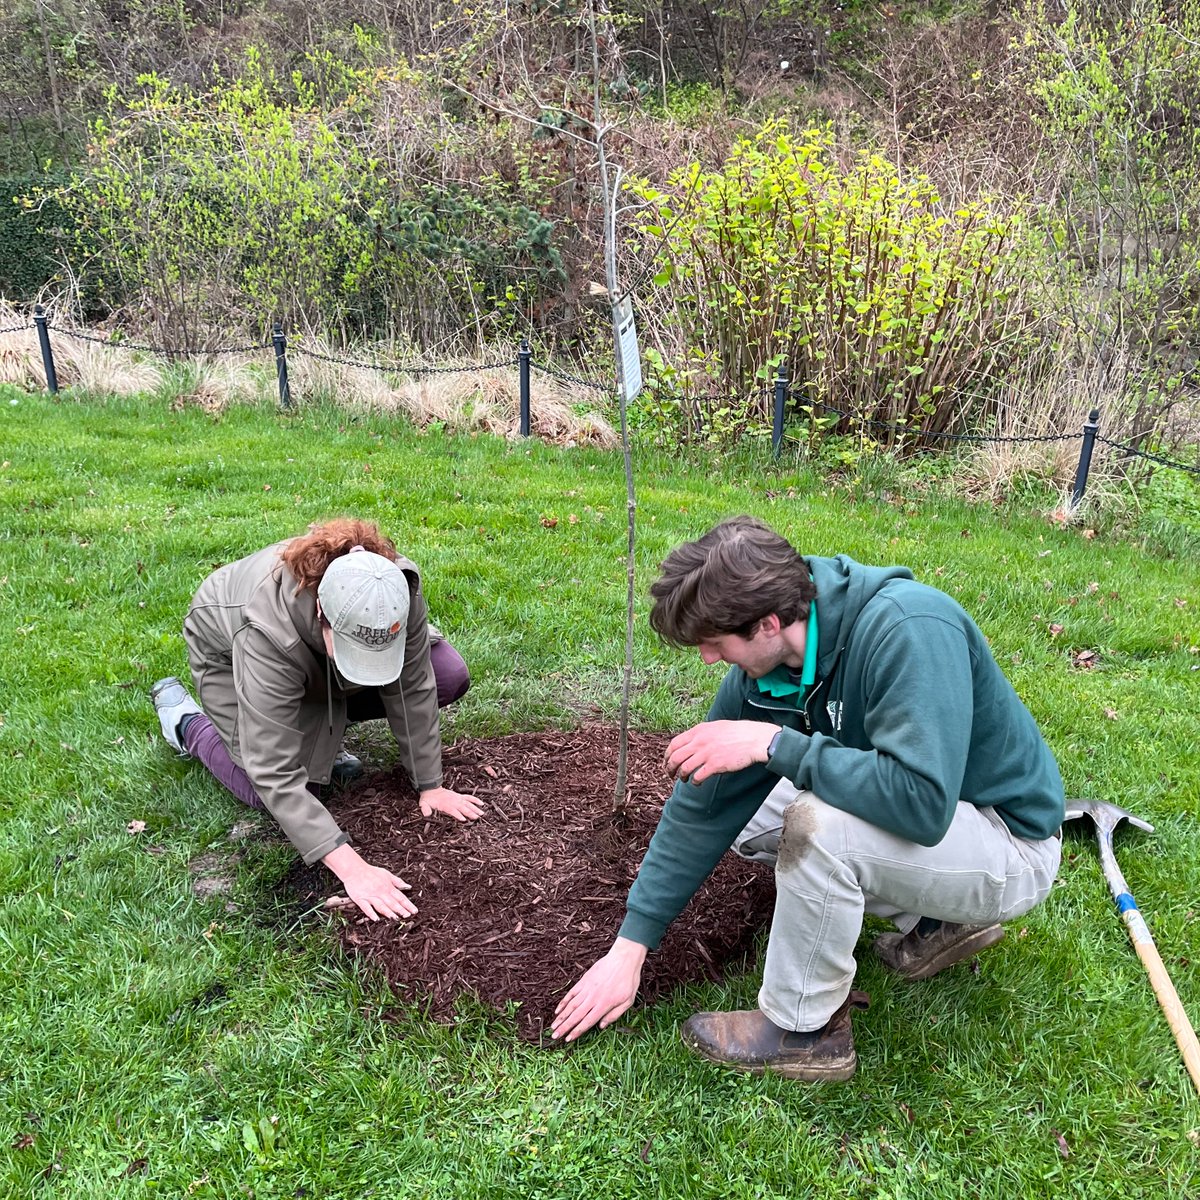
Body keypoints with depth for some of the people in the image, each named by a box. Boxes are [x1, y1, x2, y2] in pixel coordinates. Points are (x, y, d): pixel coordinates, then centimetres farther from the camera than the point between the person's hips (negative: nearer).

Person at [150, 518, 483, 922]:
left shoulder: (398, 591, -36)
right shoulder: (267, 630, -45)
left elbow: (411, 689, -21)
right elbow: (275, 775, -44)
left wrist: (429, 785, -18)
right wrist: (350, 868, -49)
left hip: (317, 650, 4)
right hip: (228, 648, -4)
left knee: (450, 676, -10)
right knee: (283, 790, -14)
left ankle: (323, 721, 9)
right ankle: (185, 720, 11)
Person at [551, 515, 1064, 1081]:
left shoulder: (909, 630, -32)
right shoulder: (764, 664, -10)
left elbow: (922, 802, -40)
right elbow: (702, 803, -5)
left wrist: (773, 743, -34)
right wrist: (630, 946, -4)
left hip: (1012, 845, -8)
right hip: (918, 807, 8)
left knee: (820, 822, -32)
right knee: (737, 809, 7)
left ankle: (804, 1030, -6)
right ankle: (941, 919, 11)